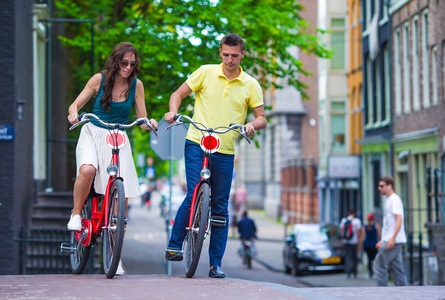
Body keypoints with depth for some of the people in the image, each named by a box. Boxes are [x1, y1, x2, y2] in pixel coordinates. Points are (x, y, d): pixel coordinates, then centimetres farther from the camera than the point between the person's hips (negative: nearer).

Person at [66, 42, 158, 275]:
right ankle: (76, 214, -8)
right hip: (93, 134, -1)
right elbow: (75, 104, -1)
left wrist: (149, 124, -21)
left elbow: (142, 120, 3)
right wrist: (74, 113, -24)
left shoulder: (136, 85, 0)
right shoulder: (99, 79, -3)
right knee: (87, 169, -36)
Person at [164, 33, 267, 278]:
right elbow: (178, 94, 7)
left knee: (220, 207, 4)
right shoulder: (206, 72, 3)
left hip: (225, 152, 2)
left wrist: (253, 125, -17)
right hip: (196, 144, -2)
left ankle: (216, 264, 11)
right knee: (194, 196, -16)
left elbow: (262, 118, 6)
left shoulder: (250, 85, 6)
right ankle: (173, 246, 1)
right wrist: (173, 111, -13)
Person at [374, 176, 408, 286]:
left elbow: (399, 220, -19)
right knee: (397, 268, 8)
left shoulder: (395, 199, -10)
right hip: (389, 240, 10)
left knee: (378, 265, -8)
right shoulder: (389, 200, 20)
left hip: (394, 241, -10)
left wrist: (392, 238, -25)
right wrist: (383, 241, 23)